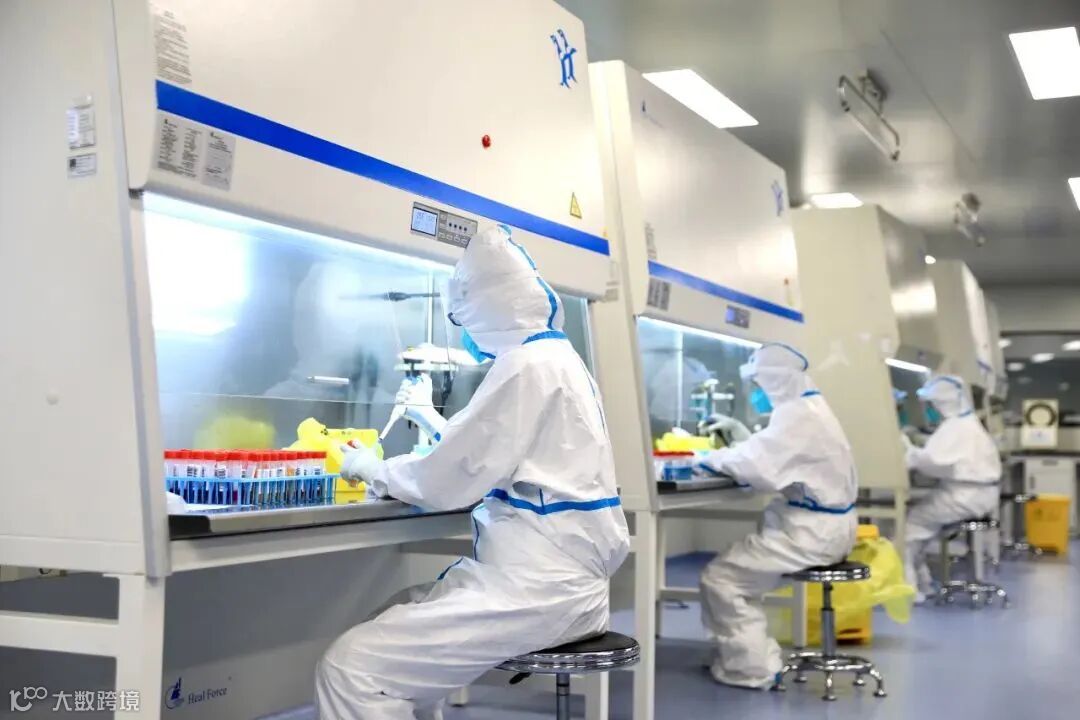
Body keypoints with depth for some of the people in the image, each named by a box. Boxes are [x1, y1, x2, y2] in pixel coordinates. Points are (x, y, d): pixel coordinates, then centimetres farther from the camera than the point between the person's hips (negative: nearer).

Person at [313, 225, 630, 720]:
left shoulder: (527, 365, -14)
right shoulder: (556, 358, 17)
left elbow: (449, 483, -13)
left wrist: (371, 469, 4)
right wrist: (433, 418, 41)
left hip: (538, 583, -11)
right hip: (556, 572, 11)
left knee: (351, 667, -18)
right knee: (386, 632, 18)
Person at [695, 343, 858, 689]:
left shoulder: (797, 415, -19)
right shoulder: (807, 409, 15)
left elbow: (759, 466, -30)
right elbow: (770, 457, 19)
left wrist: (711, 458, -15)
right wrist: (738, 434, 7)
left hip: (812, 532, -11)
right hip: (821, 526, 11)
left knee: (719, 579, -9)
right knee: (736, 568, 20)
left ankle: (753, 667, 0)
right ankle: (743, 653, 24)